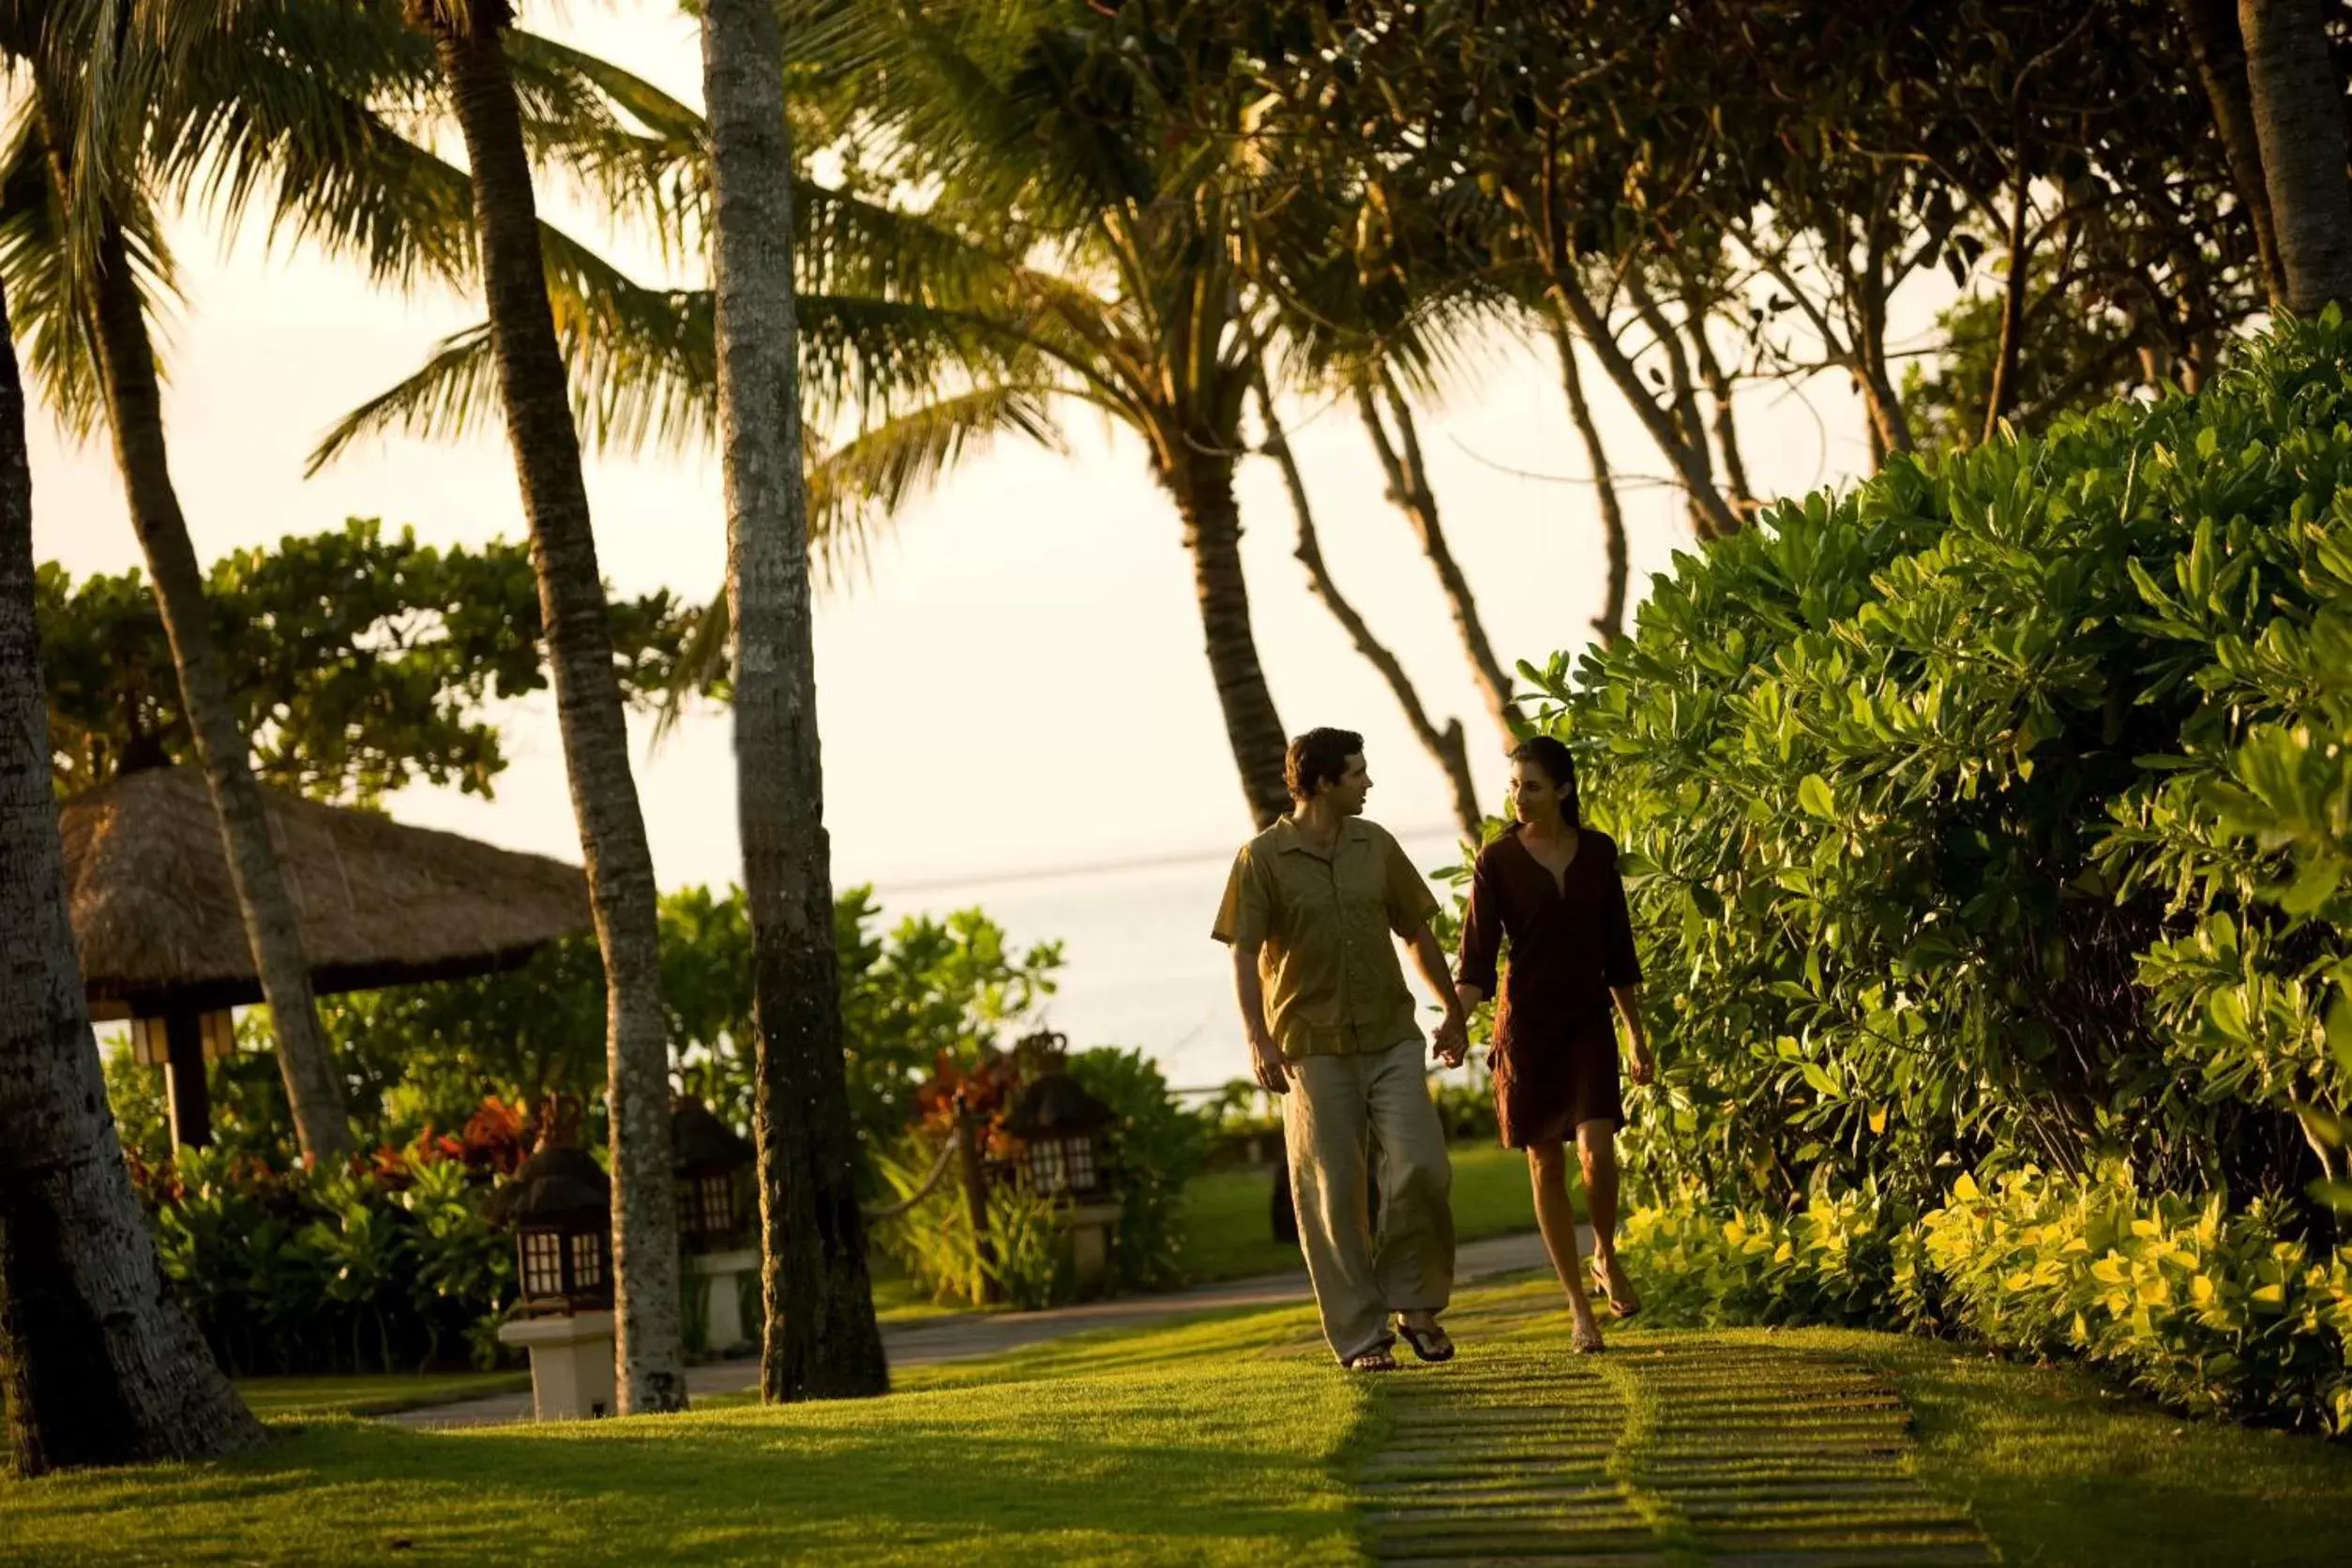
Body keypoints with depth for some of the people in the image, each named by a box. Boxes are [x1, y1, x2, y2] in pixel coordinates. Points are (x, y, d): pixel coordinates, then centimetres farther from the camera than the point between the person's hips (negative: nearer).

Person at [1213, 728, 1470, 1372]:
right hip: (1313, 1050, -3)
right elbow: (1244, 955, -7)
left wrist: (1453, 1011, 23)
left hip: (1392, 1040, 3)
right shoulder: (1262, 858, -4)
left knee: (1421, 1169, -9)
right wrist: (1258, 1039, -19)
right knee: (1333, 1196, 0)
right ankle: (1361, 1337, 6)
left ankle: (1415, 1302, 10)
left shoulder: (1376, 846, 8)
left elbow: (1417, 932, 18)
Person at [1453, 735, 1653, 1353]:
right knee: (1546, 1165, 2)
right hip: (1527, 1024, -1)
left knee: (1597, 1147, -17)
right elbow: (1477, 954, -7)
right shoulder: (1497, 861, -4)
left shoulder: (1598, 852, 3)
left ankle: (1606, 1257, 10)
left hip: (1589, 1022, 1)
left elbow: (1618, 950, 9)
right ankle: (1580, 1308, 12)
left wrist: (1637, 1035, 11)